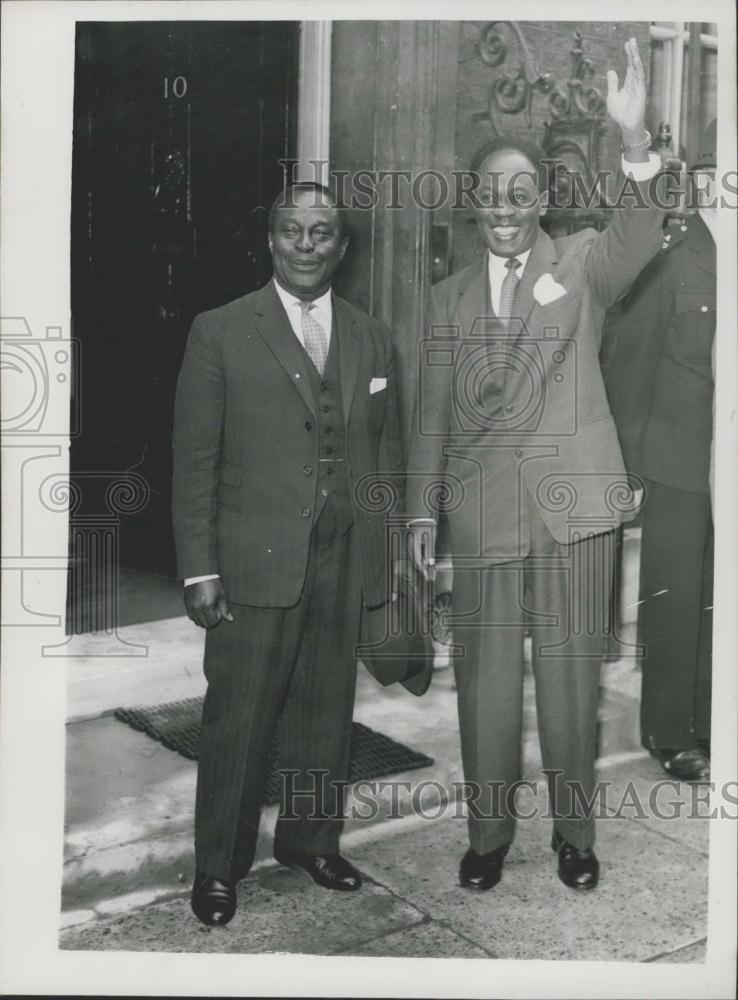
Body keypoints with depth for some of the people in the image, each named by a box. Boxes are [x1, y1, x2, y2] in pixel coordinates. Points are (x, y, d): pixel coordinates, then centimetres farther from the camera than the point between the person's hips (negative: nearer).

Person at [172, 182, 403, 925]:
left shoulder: (371, 340, 11)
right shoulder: (221, 333, -1)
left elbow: (386, 452, 13)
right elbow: (194, 459, -3)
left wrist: (385, 553, 7)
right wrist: (199, 570, -8)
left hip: (345, 564, 4)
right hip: (256, 561, -3)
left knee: (327, 712, 13)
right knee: (237, 718, 3)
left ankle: (311, 838, 32)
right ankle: (218, 865, 20)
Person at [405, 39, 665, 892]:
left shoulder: (583, 264, 5)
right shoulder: (449, 298, 12)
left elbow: (638, 233, -17)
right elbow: (431, 415, 11)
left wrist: (634, 141, -34)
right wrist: (421, 511, 4)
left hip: (572, 502, -2)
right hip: (482, 508, 2)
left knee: (570, 671, 6)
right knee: (485, 676, 7)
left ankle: (574, 830, 24)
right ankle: (488, 831, 24)